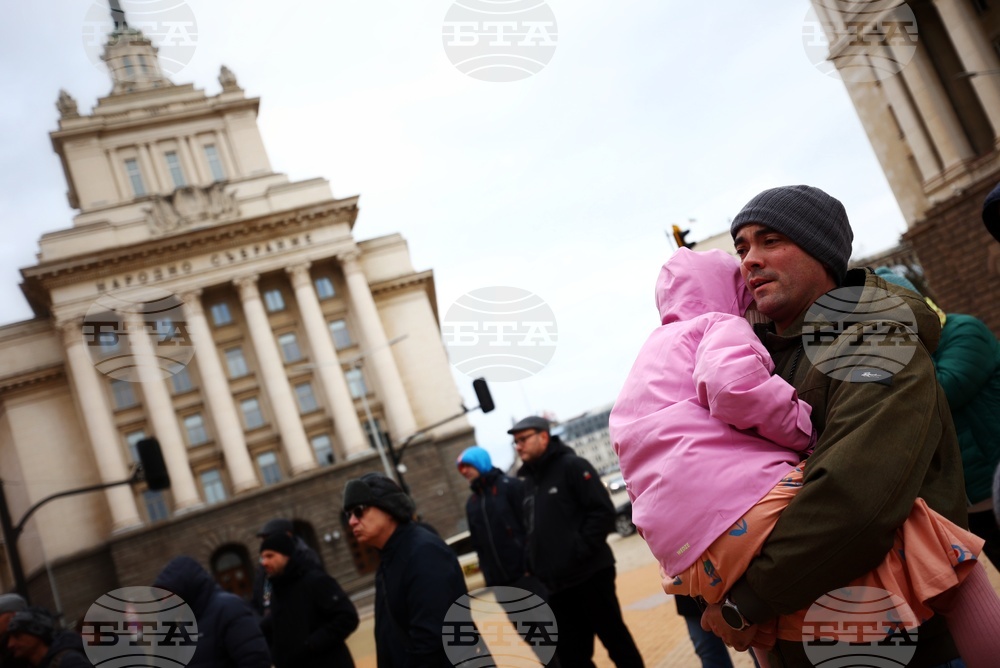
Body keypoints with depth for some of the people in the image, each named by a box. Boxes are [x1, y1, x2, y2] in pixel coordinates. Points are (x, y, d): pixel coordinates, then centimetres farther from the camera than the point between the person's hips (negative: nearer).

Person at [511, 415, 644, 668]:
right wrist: (534, 566, 6)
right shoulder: (529, 481, 15)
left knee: (616, 641, 4)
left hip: (589, 577, -7)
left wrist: (581, 550, -19)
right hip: (556, 586, 7)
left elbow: (603, 512, -14)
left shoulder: (572, 466, -6)